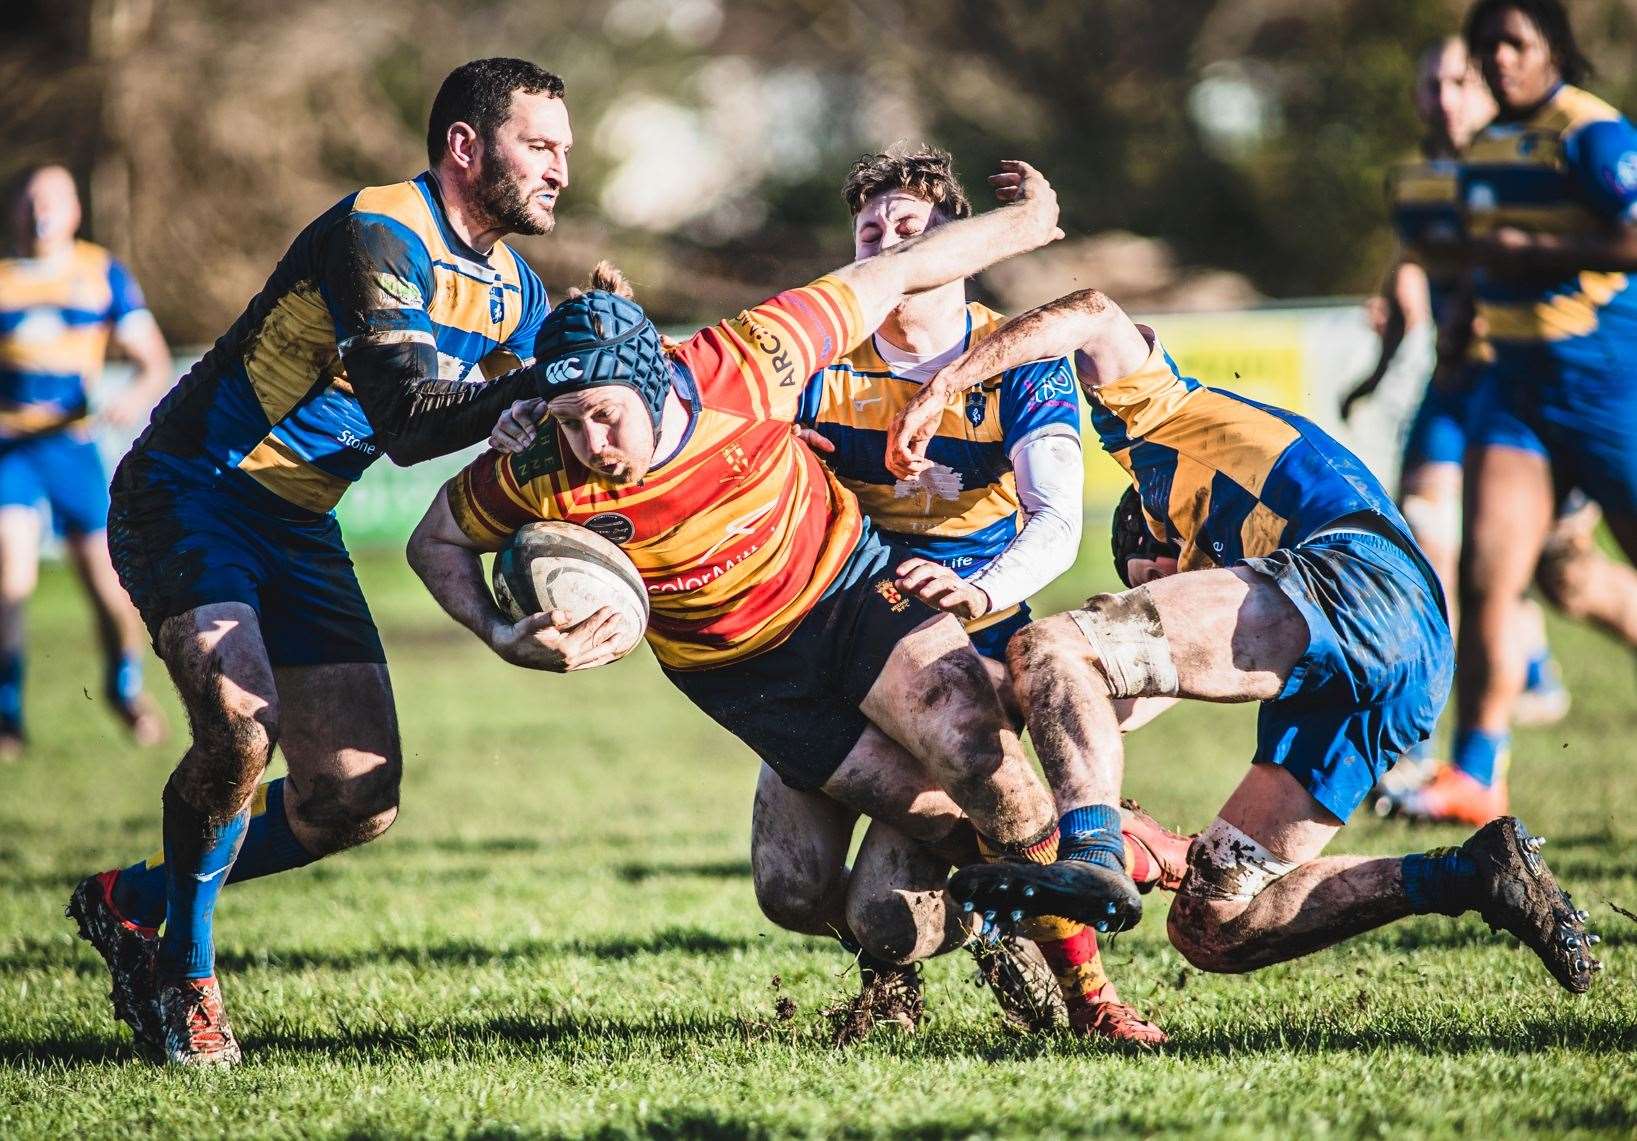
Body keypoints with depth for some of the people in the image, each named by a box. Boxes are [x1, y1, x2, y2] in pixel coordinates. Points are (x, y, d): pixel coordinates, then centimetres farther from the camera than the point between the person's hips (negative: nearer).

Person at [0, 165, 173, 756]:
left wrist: (138, 395, -18)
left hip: (73, 445, 1)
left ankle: (125, 685, 30)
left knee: (112, 591, 1)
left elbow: (155, 361, 3)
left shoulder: (104, 275, 5)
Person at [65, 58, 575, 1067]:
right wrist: (540, 382, -38)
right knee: (239, 727, -30)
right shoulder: (379, 236, -22)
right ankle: (185, 972, -6)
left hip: (300, 527, 8)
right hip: (191, 493, -8)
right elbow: (407, 421, -32)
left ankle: (135, 901, 20)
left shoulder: (516, 291, 6)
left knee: (360, 799, -1)